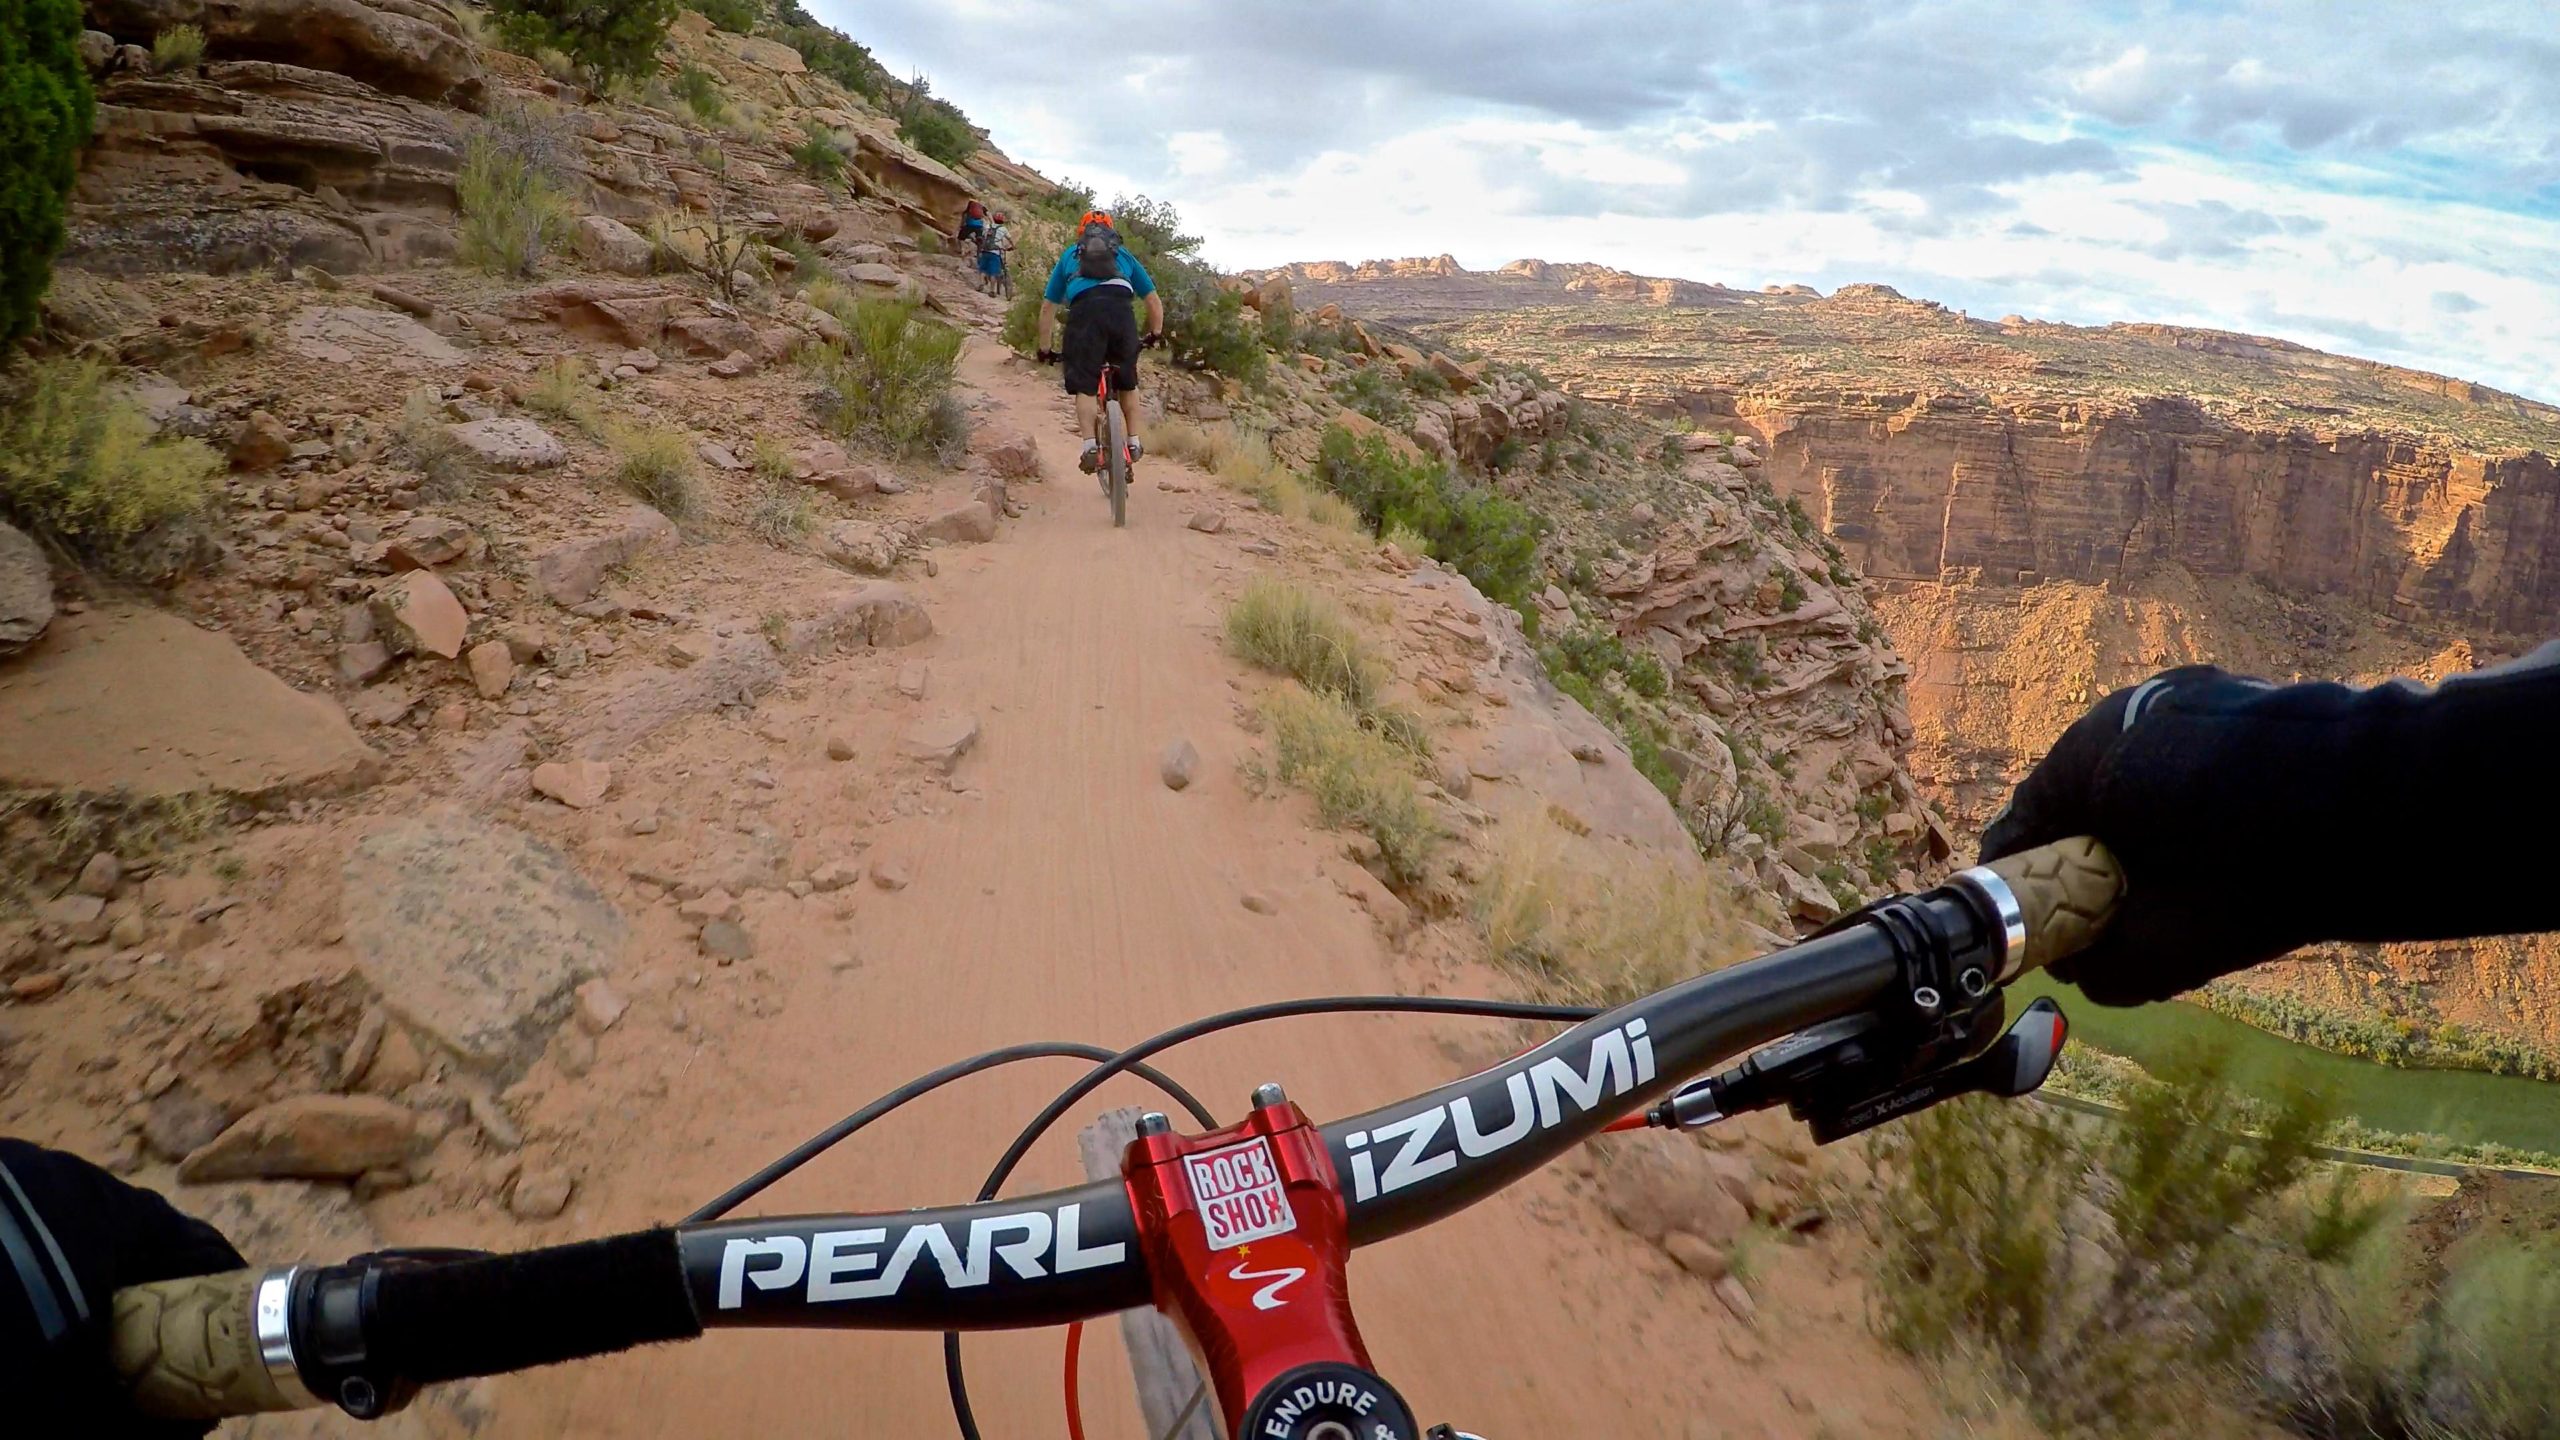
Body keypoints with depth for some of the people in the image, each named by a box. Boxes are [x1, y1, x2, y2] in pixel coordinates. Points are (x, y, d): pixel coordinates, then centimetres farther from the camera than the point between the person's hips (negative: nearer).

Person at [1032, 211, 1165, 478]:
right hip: (1121, 312, 1)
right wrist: (1156, 333, 47)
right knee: (1127, 383, 20)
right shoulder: (1123, 255, 32)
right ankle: (1134, 443, 20)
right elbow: (1154, 300, 32)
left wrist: (1045, 348, 39)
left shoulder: (1069, 255, 31)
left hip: (1084, 313, -1)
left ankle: (1090, 446, -12)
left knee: (1084, 386, 3)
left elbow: (1047, 307, 31)